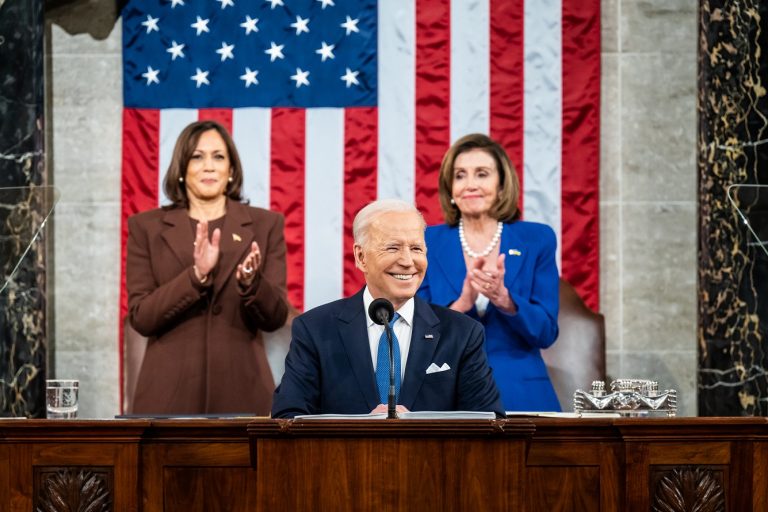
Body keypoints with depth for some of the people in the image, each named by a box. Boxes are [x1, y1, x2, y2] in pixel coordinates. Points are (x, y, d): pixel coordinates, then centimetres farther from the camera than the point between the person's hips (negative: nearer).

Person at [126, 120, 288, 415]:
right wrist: (196, 275, -18)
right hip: (170, 392, 0)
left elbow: (274, 318, 1)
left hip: (241, 389, 1)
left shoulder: (264, 225, 6)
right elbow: (140, 317, -4)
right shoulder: (147, 227, 5)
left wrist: (250, 281, -19)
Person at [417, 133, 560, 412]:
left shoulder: (537, 240, 2)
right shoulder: (427, 243, 2)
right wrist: (462, 303, -21)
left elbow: (546, 332, -3)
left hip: (521, 396, 0)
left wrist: (503, 298, -20)